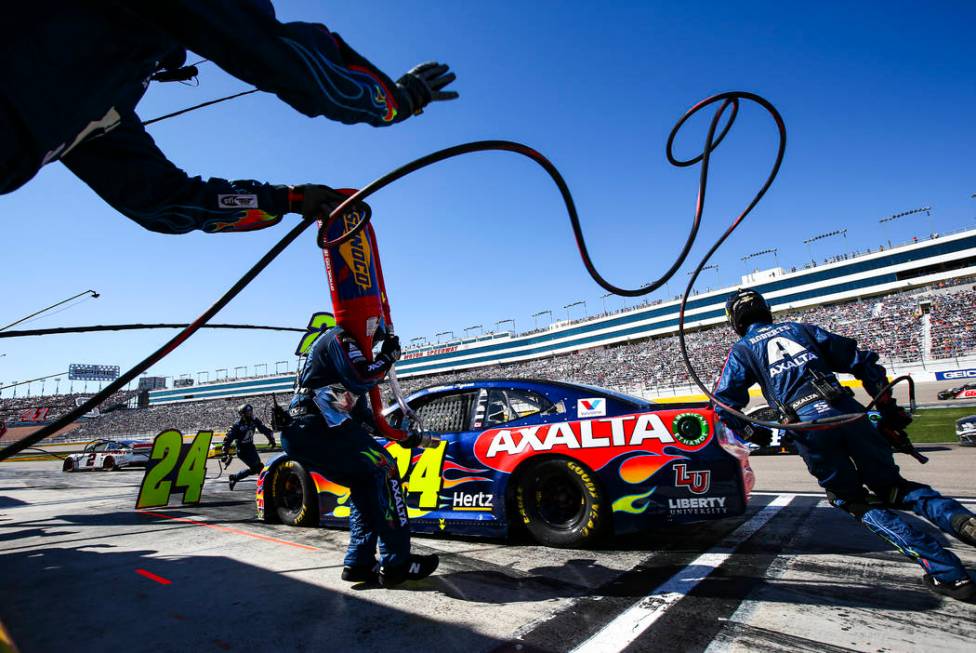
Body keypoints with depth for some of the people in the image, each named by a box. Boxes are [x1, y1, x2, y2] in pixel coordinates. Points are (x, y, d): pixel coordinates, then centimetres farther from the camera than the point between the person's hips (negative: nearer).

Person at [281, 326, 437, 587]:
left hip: (298, 435, 10)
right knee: (385, 469, -8)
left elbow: (358, 409, 31)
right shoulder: (340, 338, 2)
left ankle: (358, 563, 12)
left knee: (365, 483, 15)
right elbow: (361, 380, -16)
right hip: (317, 428, -10)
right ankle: (395, 564, -8)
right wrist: (389, 355, 1)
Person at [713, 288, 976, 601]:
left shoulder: (742, 350, 13)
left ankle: (947, 574, 5)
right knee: (893, 487, 18)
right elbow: (862, 361, 16)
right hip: (847, 411, 3)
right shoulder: (801, 328, 22)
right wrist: (889, 408, 20)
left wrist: (756, 434, 16)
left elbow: (725, 405, 2)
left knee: (856, 503, 12)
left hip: (805, 425, -3)